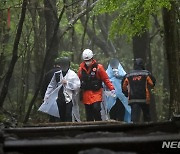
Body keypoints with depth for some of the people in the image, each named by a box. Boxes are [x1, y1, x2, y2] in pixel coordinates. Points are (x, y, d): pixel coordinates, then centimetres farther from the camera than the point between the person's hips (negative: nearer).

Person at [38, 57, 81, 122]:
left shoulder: (73, 75, -3)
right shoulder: (57, 74, 11)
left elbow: (77, 86, -10)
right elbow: (51, 86, 17)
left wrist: (67, 83, -14)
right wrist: (47, 96, 13)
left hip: (69, 100, -5)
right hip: (60, 99, 5)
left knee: (69, 119, -11)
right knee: (62, 118, 9)